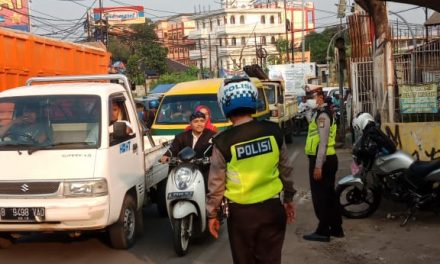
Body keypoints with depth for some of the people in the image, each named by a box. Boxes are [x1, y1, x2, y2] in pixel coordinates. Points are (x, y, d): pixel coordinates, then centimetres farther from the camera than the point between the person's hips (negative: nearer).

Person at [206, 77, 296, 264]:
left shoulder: (223, 142, -13)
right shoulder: (273, 131, -4)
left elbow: (216, 183, -6)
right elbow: (285, 170, 6)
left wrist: (212, 214, 6)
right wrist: (288, 199, 20)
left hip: (241, 212, -2)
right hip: (273, 208, 3)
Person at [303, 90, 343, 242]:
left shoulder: (322, 115, -15)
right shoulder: (324, 113, 16)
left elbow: (323, 142, -21)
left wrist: (318, 166, -22)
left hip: (322, 160, -10)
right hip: (329, 158, 10)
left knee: (320, 196, -1)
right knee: (329, 195, 16)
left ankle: (323, 231, 7)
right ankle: (336, 228, 25)